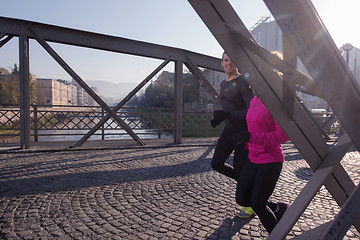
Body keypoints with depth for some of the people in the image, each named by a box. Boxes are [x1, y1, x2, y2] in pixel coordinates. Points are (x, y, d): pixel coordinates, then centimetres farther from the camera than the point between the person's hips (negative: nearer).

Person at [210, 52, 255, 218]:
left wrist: (228, 116, -26)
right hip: (228, 130, 8)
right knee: (217, 163, 7)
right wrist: (218, 117, 9)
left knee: (239, 168, -1)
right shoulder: (223, 83, 15)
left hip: (242, 131, -8)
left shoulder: (242, 81, -11)